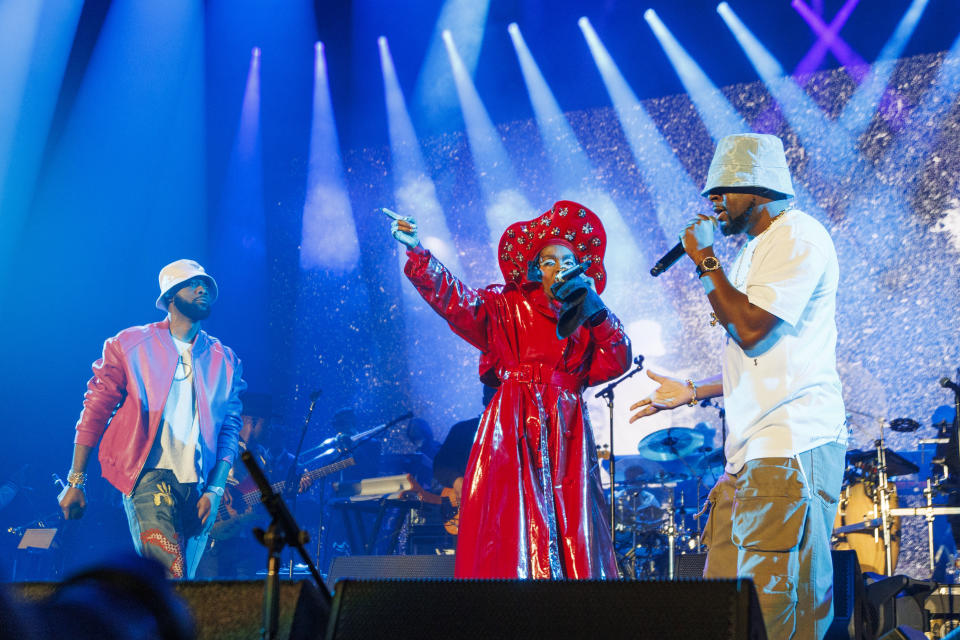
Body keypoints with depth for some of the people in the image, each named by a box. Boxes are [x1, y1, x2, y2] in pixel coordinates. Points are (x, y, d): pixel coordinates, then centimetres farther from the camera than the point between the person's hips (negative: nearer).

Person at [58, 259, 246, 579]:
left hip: (198, 485, 4)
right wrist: (75, 482, 3)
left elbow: (229, 430, 11)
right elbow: (95, 411, 6)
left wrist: (215, 489, -1)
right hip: (149, 476, -4)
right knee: (172, 571, -25)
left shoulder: (225, 361, 14)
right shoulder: (131, 345, 6)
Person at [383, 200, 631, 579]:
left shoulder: (587, 320, 18)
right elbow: (453, 299, -6)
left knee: (573, 531, -5)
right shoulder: (507, 306, 9)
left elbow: (617, 362, 5)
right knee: (512, 525, -11)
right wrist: (416, 253, -20)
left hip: (566, 432, 3)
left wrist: (597, 313, -3)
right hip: (513, 429, -3)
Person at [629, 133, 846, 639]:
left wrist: (705, 262, -7)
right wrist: (692, 391, 26)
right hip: (753, 454, 10)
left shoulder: (797, 235, -6)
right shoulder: (756, 251, 24)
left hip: (791, 450, -10)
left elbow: (751, 329, -17)